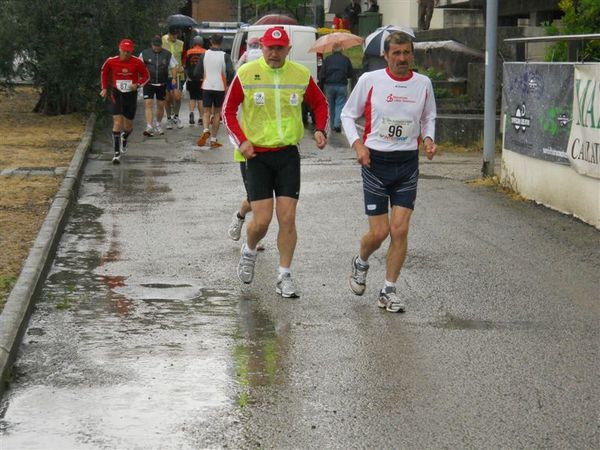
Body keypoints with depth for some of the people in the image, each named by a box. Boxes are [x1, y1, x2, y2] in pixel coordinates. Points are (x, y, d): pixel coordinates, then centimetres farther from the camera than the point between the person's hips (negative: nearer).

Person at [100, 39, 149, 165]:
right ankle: (117, 153, -13)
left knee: (128, 126, 11)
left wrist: (137, 84, -15)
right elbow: (104, 72, 13)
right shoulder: (111, 61, -8)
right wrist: (104, 88, 11)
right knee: (117, 122, -16)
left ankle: (124, 139, 48)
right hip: (117, 95, -1)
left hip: (131, 95, 1)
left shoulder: (137, 62, -9)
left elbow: (146, 76, 3)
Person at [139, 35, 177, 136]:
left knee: (161, 105, 9)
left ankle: (158, 125, 29)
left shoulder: (167, 54, 3)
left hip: (162, 85, 2)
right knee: (148, 104, -13)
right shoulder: (144, 54, 0)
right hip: (148, 84, -2)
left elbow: (173, 67, 10)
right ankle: (149, 127, -17)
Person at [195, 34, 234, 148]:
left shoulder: (204, 55, -1)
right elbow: (230, 72, -17)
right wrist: (227, 82, 1)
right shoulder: (224, 56, -7)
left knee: (207, 112, 9)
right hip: (220, 87, -1)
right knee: (217, 113, 10)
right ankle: (213, 140, 11)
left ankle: (206, 130, -20)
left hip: (207, 87, 1)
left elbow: (196, 73, 1)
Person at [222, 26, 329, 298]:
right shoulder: (246, 74, -6)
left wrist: (320, 130, -1)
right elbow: (228, 110, 3)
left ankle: (284, 277, 9)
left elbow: (320, 103, 16)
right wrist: (241, 141, -9)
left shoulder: (301, 75, 0)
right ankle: (249, 252, 27)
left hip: (288, 153, 2)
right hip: (257, 154, -2)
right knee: (262, 220, -6)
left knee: (288, 219, -3)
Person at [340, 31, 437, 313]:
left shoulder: (423, 84, 3)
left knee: (400, 230, -4)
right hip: (375, 162, -2)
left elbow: (429, 117, 18)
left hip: (408, 164, 2)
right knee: (379, 232, -3)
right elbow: (348, 114, 5)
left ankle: (389, 291, 9)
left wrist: (428, 138, -2)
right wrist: (357, 144, -10)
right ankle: (360, 263, 32)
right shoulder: (369, 80, -5)